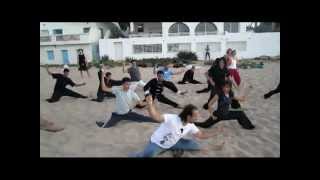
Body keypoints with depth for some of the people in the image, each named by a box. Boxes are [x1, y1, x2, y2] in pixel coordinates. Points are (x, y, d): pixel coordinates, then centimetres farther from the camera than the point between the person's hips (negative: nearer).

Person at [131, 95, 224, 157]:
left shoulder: (190, 126, -8)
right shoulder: (172, 118, -33)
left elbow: (201, 135, 4)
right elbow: (156, 116, -45)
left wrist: (216, 133, 0)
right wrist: (150, 104, -61)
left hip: (172, 143, 6)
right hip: (157, 143, -6)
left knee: (194, 145, -3)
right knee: (147, 154, -32)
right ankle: (133, 155, -1)